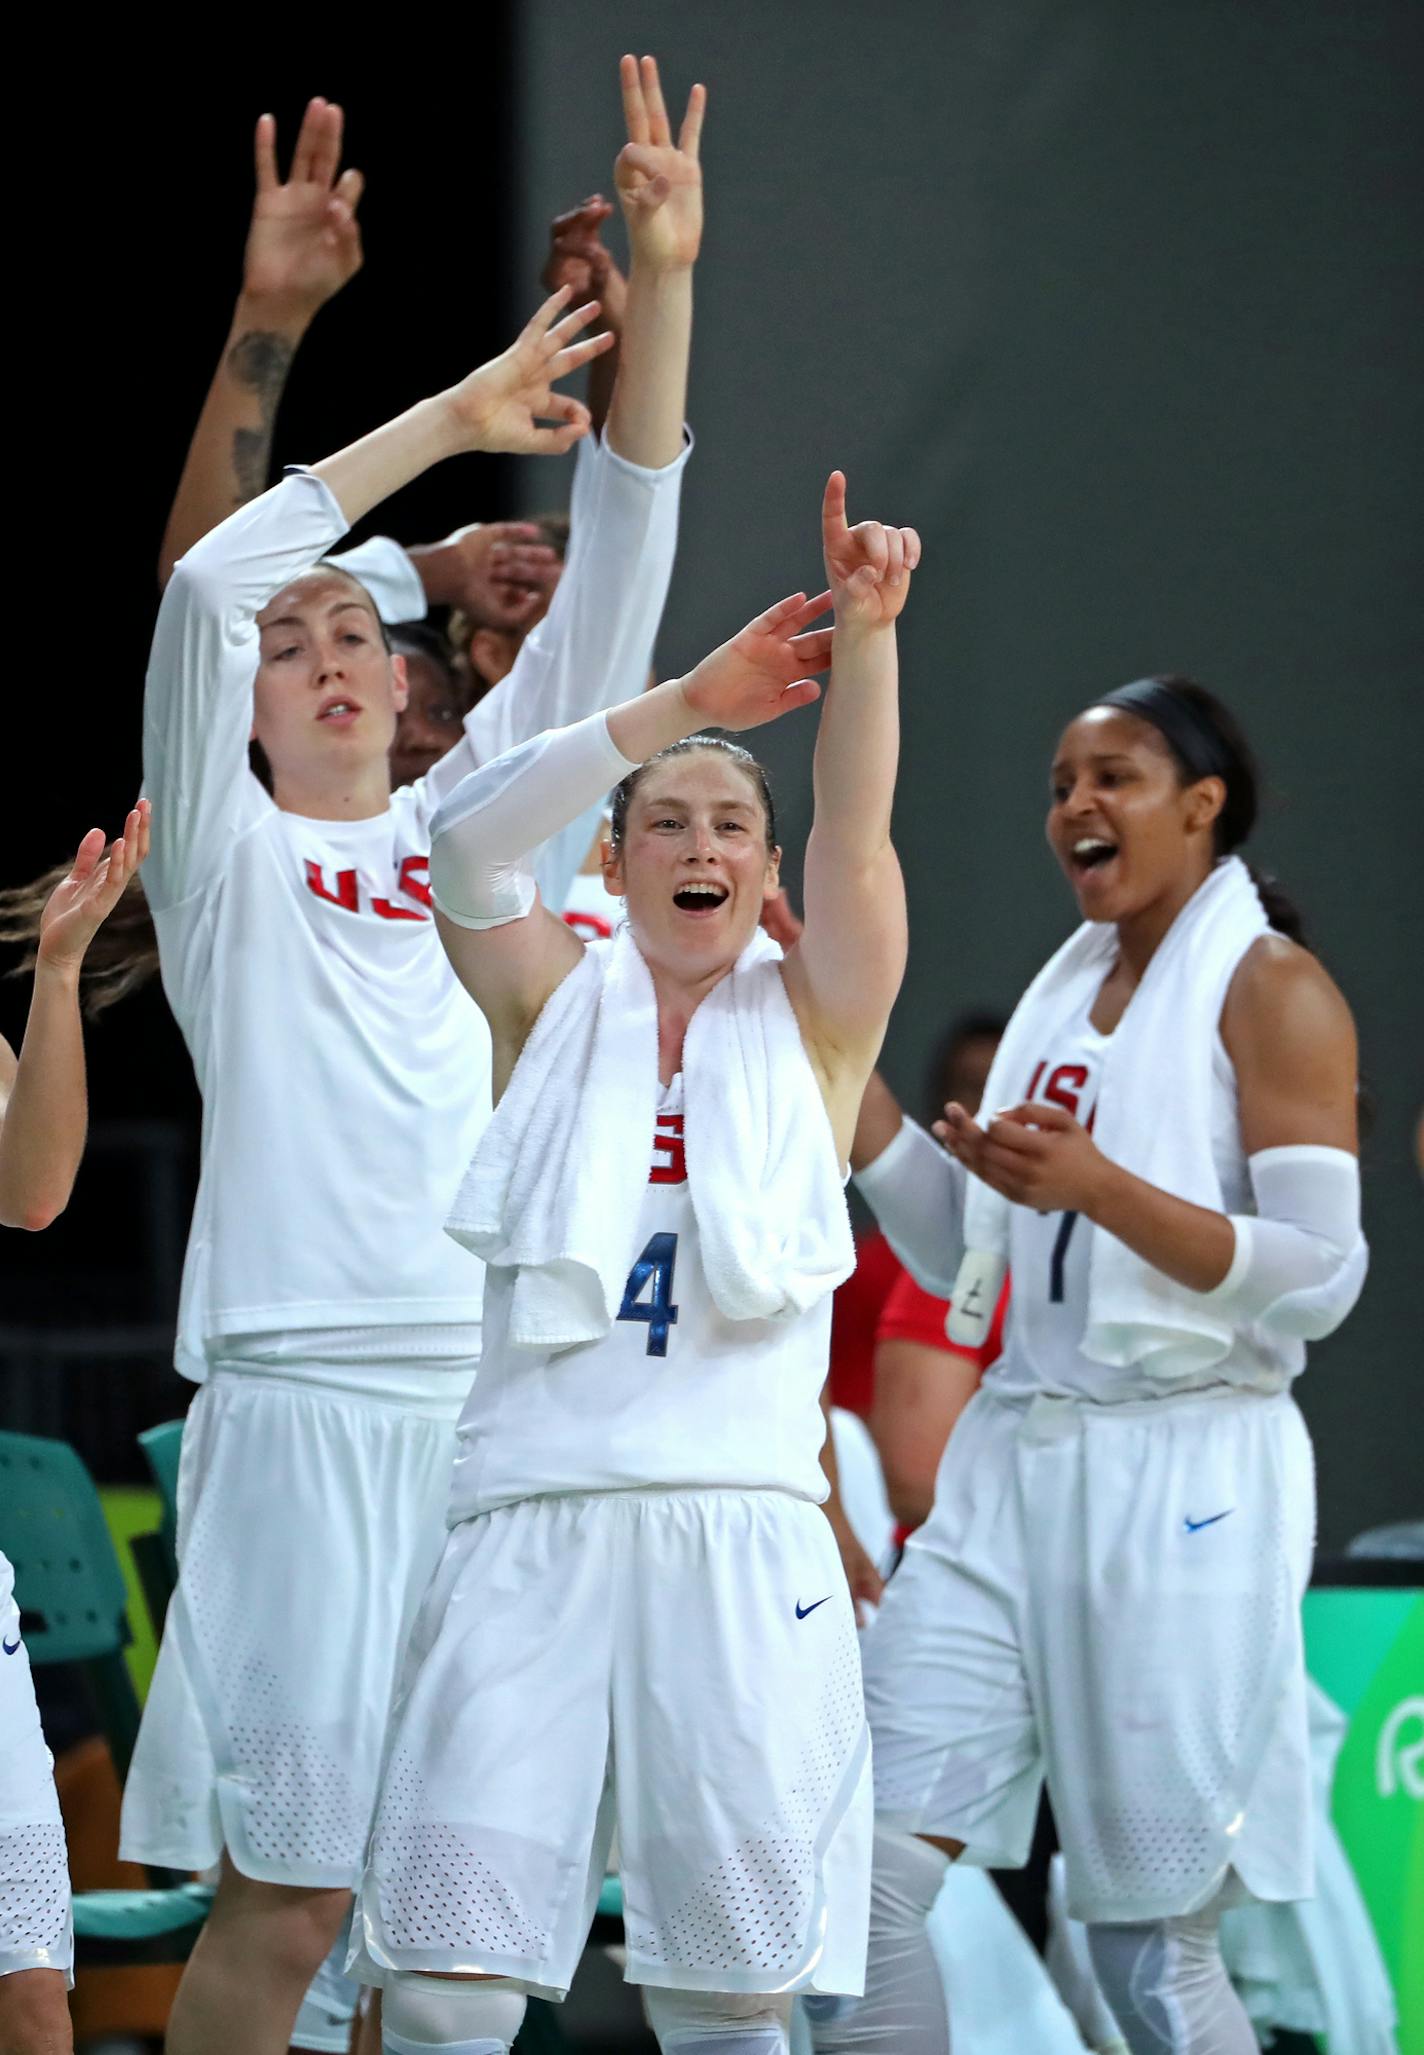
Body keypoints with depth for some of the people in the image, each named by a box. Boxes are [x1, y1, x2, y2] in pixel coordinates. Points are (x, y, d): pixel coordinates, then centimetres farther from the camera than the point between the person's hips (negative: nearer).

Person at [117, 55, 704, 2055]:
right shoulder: (229, 856, 8)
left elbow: (613, 587, 11)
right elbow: (208, 583, -7)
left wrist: (665, 288, 1)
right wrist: (450, 416, -6)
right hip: (312, 1387, -4)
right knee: (284, 1890, -7)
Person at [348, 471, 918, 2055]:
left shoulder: (812, 1020, 13)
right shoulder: (555, 1005, 13)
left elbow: (858, 836, -3)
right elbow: (467, 833, -5)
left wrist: (866, 638, -20)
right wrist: (683, 704, -17)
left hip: (741, 1527, 0)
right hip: (533, 1511, 0)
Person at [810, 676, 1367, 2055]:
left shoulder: (1271, 989, -5)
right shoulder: (1067, 987, 17)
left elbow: (1320, 1276, -13)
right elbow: (957, 1256, 20)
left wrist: (1099, 1187, -24)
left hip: (1182, 1481, -7)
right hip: (1017, 1462, 7)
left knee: (1149, 1942, -3)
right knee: (868, 1866, -5)